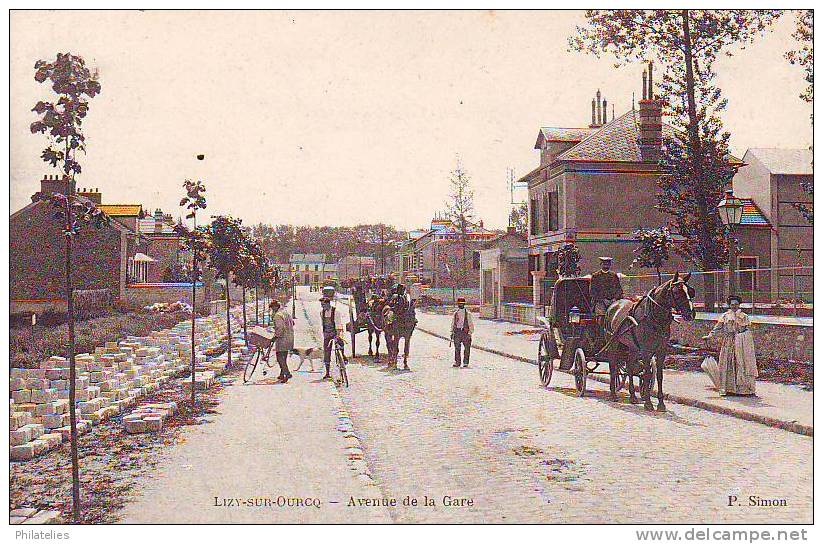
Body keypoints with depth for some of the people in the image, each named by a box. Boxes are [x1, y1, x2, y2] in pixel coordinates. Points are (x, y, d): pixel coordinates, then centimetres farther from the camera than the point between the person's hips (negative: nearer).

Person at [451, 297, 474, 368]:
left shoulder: (467, 313, 2)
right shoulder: (455, 313, 12)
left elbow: (470, 324, 0)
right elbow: (453, 323, 18)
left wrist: (470, 333, -8)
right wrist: (452, 332, 12)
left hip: (465, 332, -3)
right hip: (457, 332, 3)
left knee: (467, 348, -2)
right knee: (457, 348, 1)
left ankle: (465, 363, 5)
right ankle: (457, 363, 7)